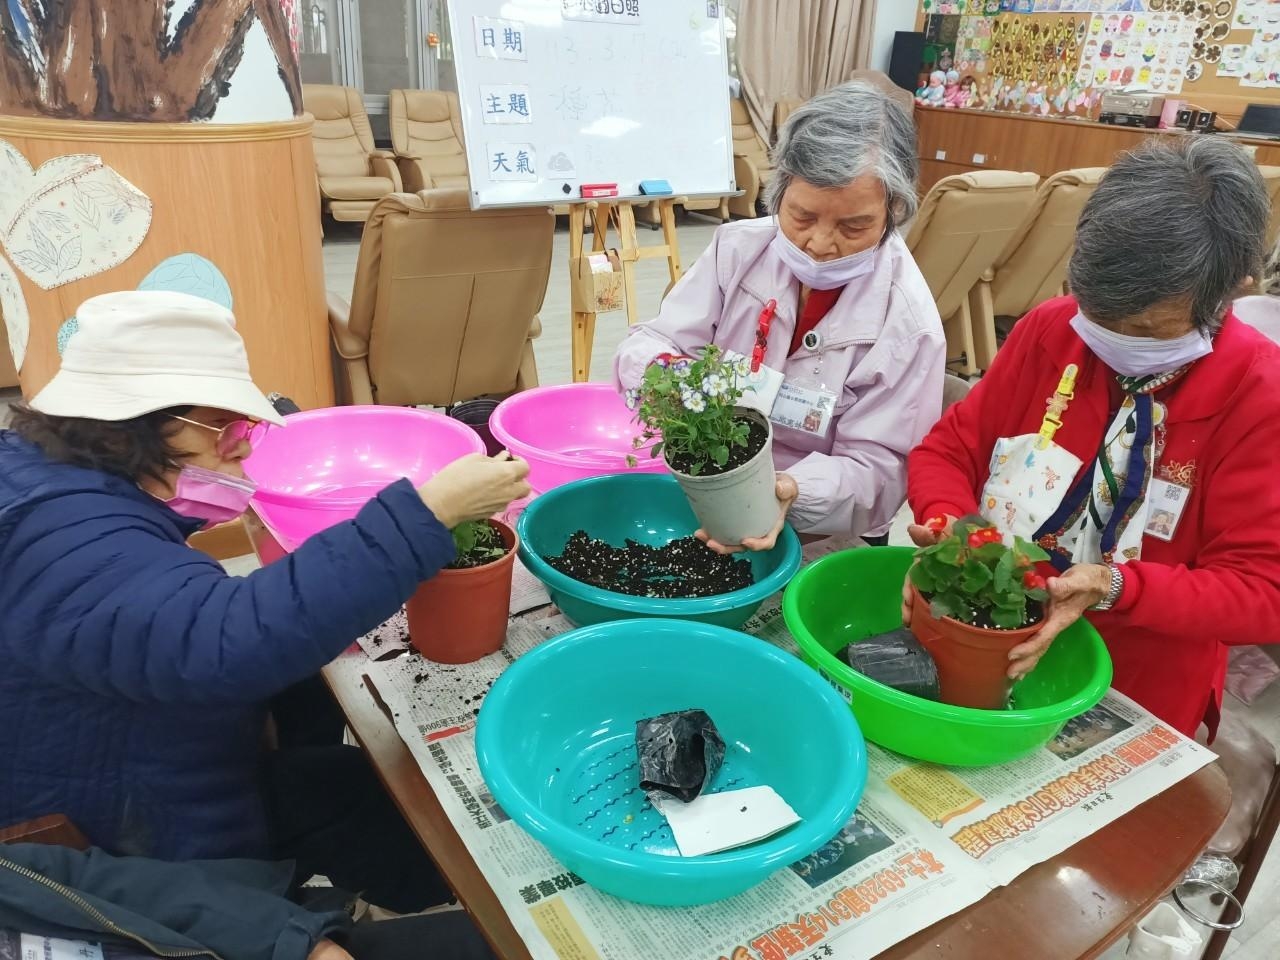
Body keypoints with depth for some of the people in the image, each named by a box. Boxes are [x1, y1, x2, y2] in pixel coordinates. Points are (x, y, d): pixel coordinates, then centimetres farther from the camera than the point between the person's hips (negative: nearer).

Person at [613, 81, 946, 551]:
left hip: (811, 539, -2)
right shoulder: (738, 248, -4)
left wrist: (792, 492, -33)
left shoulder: (907, 325, -15)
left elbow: (878, 468, -12)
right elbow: (648, 343, -3)